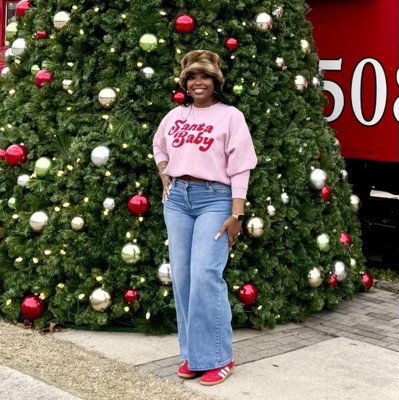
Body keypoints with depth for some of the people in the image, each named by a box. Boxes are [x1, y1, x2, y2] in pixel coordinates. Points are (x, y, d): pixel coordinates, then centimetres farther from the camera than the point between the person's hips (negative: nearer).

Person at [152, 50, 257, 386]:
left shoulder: (230, 116, -2)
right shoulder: (175, 116, 13)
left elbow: (240, 169, -7)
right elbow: (159, 146, 31)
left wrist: (236, 214, -13)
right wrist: (165, 180, 14)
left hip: (214, 199, -5)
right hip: (177, 198, 6)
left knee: (206, 275, -14)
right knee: (182, 277, 5)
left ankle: (217, 358, -3)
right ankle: (192, 353, 16)